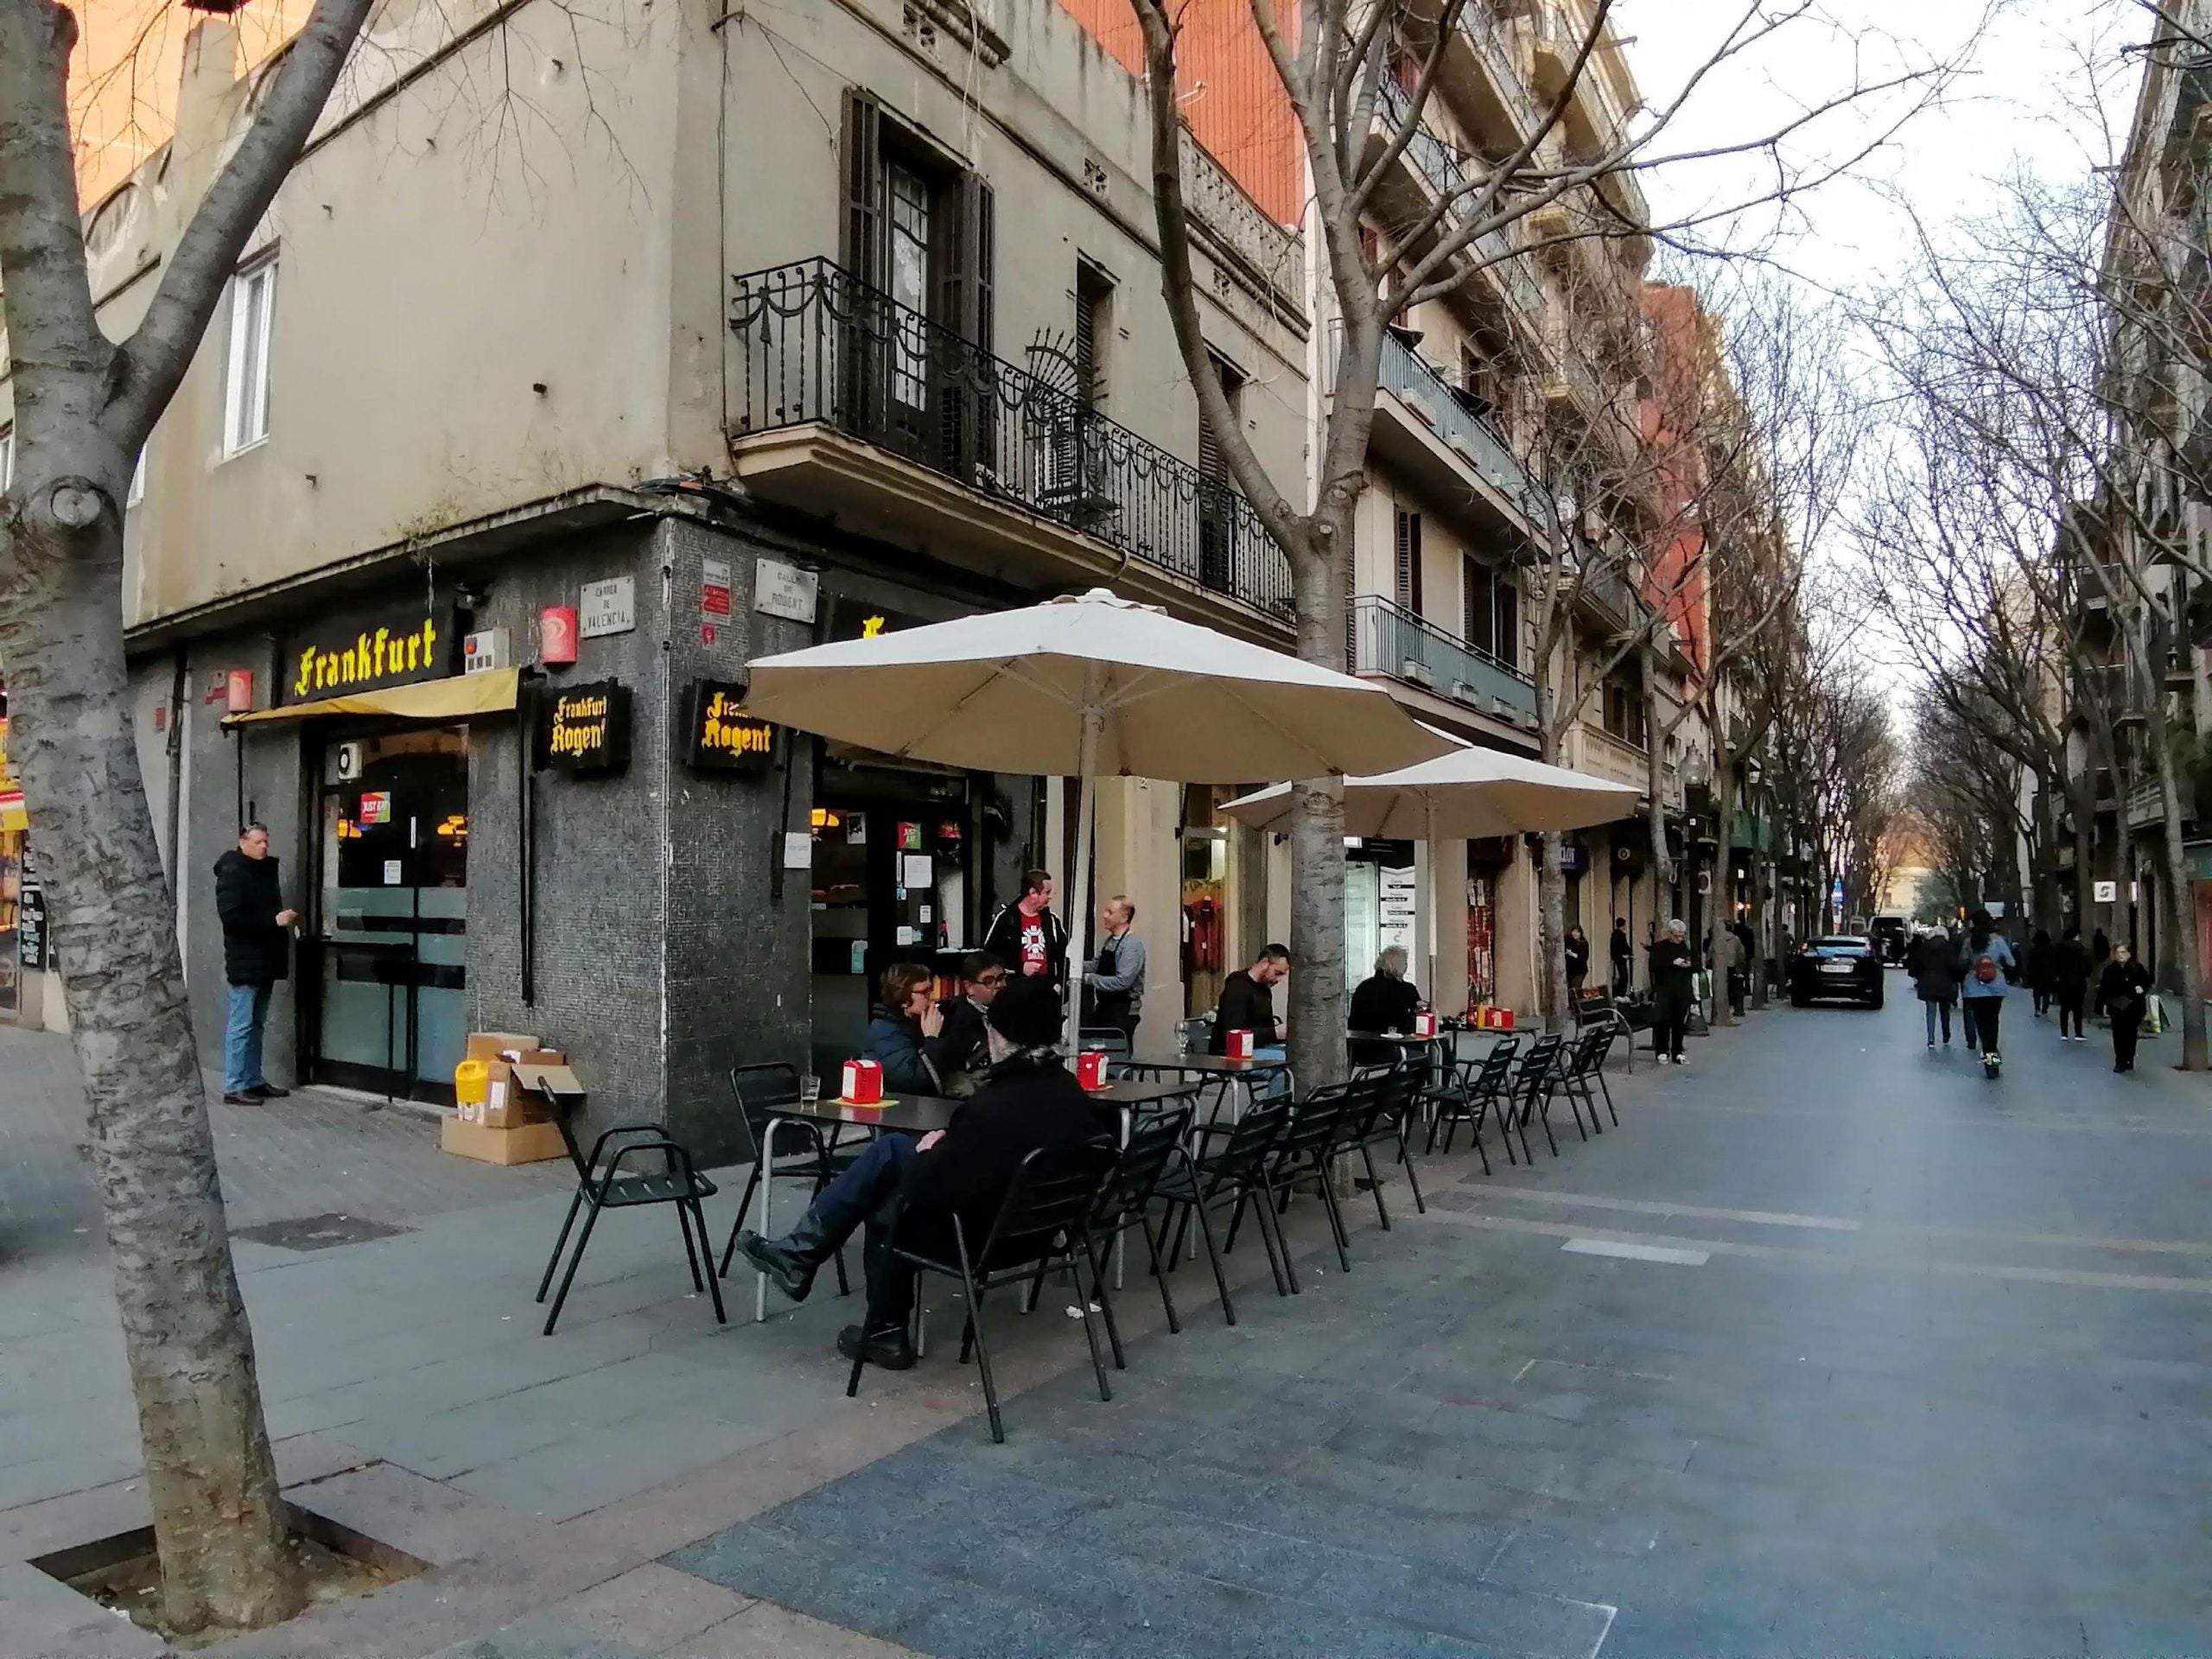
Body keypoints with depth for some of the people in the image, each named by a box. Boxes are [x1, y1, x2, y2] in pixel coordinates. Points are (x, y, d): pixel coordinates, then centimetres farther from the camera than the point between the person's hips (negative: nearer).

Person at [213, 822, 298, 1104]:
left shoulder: (267, 869, 16)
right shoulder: (232, 873, -11)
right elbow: (231, 916, -21)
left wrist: (284, 917, 9)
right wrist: (274, 920, -22)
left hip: (265, 959, 9)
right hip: (245, 961, -9)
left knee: (256, 1024, 13)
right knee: (241, 1025, -6)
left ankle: (254, 1080, 20)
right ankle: (234, 1087, -1)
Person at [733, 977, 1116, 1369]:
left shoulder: (992, 1108, -33)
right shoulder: (1073, 1095, -8)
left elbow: (925, 1189, -26)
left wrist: (929, 1151, -1)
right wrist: (949, 1145, 4)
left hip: (980, 1235, -8)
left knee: (888, 1210, 20)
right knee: (890, 1149, 14)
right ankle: (800, 1252, 23)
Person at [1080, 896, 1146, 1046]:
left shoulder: (1132, 945, -17)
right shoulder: (1108, 941, 9)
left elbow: (1122, 982, -25)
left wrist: (1090, 979, -20)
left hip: (1122, 1011, -8)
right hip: (1103, 1006, 8)